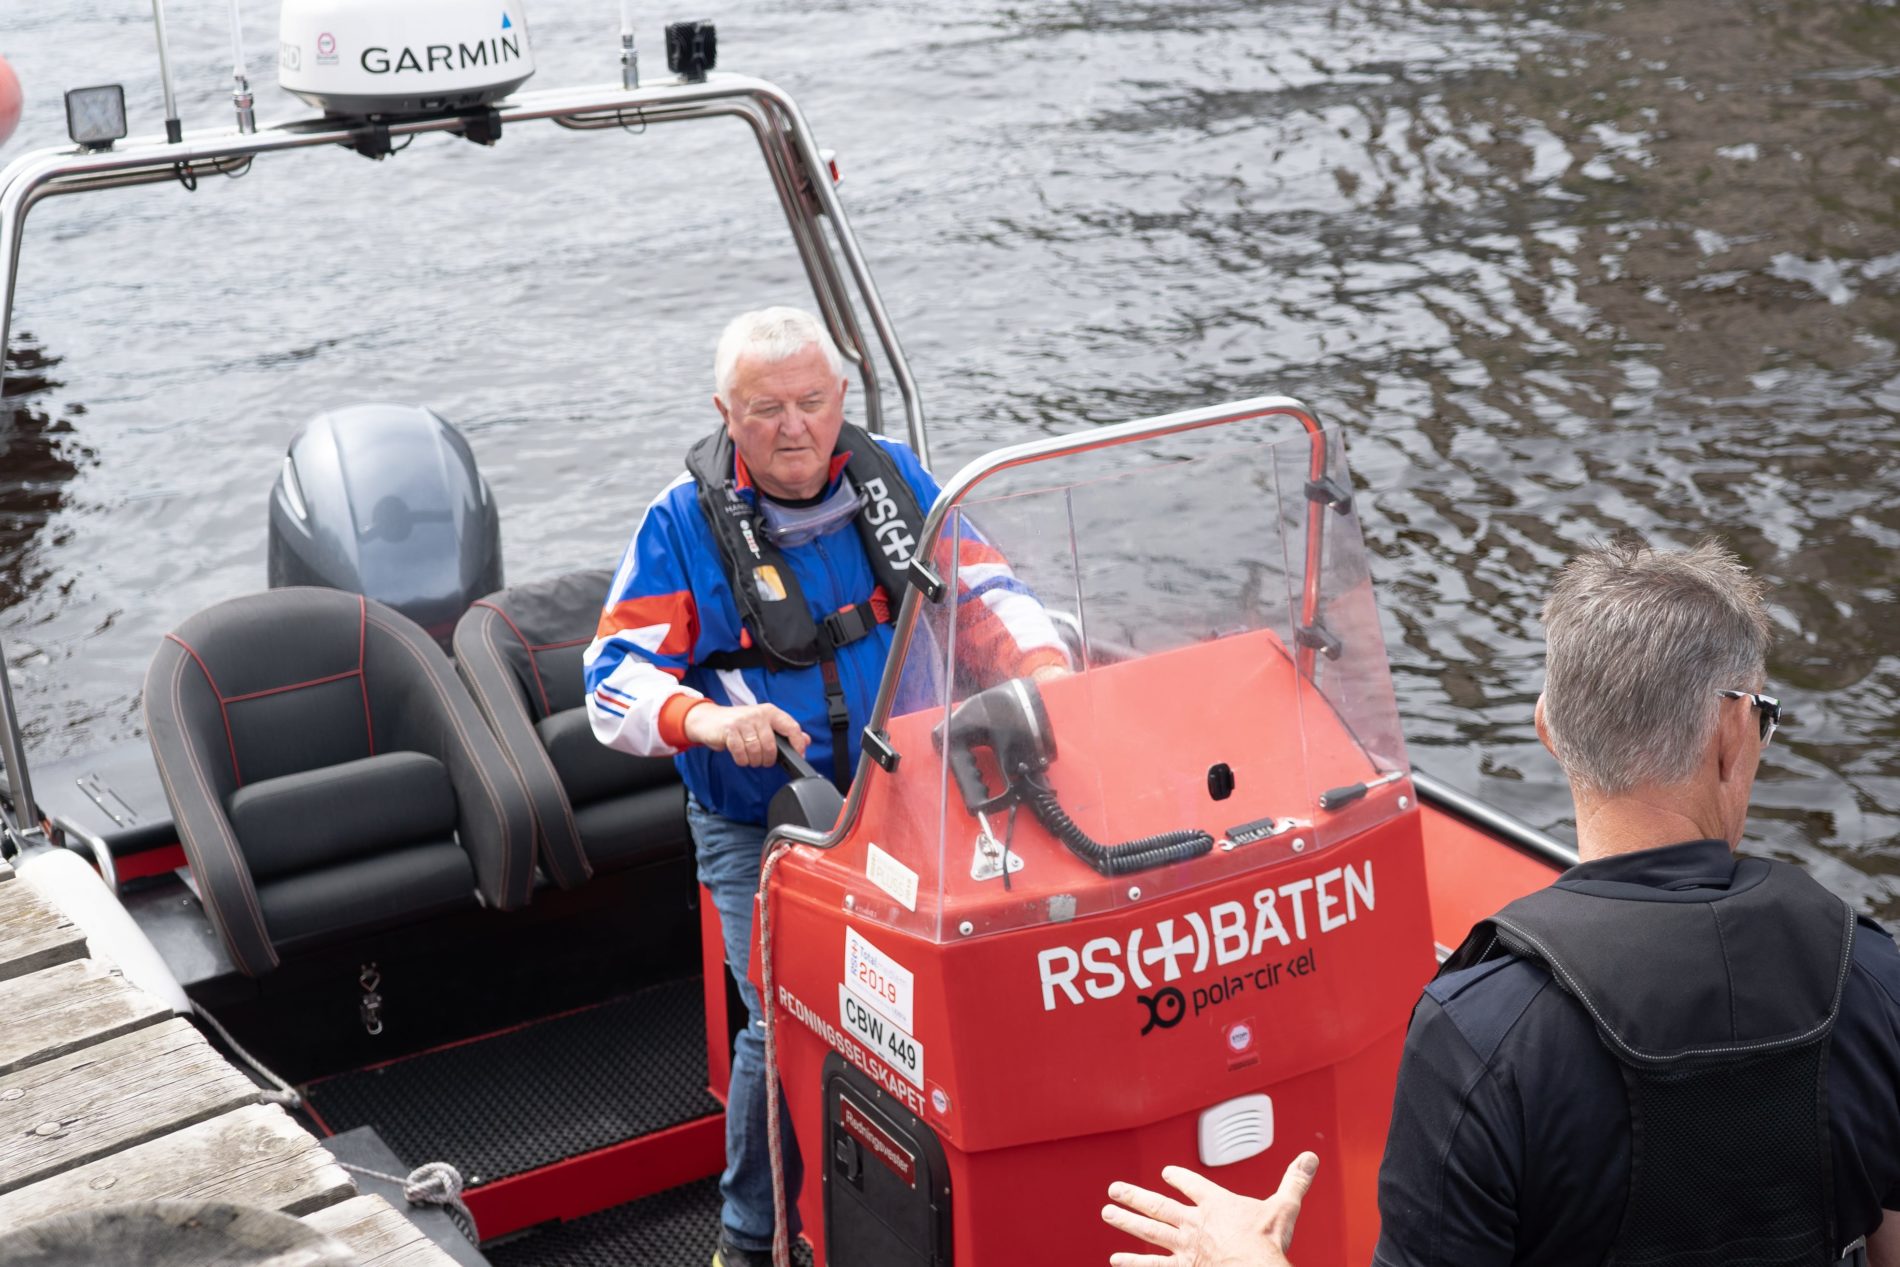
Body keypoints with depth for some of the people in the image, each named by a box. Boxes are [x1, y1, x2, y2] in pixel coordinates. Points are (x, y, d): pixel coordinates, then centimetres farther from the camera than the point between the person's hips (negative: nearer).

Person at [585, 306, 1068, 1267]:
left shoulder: (895, 480, 6)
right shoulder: (684, 523, -4)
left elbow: (981, 593, 9)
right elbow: (616, 678, -8)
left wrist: (1045, 670, -11)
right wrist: (710, 719, -28)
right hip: (759, 833, -3)